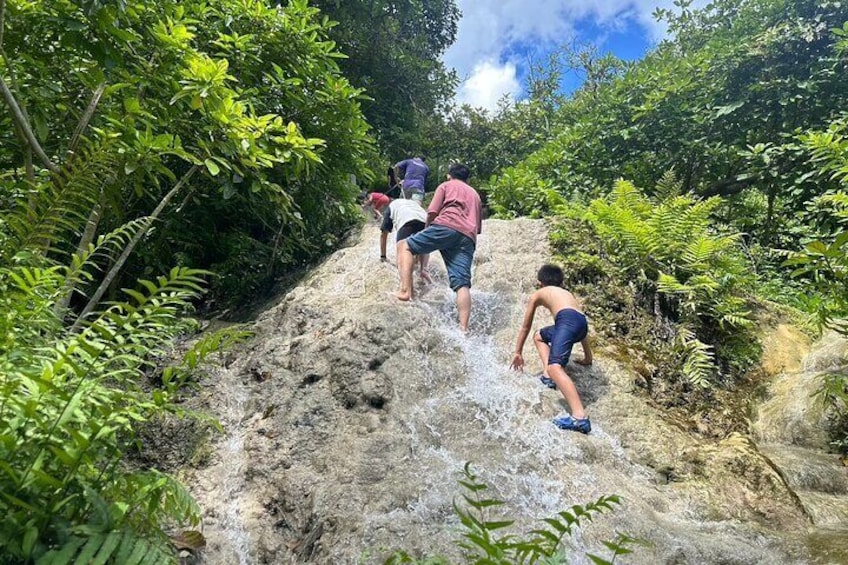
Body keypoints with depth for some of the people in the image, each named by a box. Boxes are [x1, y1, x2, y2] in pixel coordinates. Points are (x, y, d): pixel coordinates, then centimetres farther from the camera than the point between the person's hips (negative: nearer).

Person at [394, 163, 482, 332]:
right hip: (468, 238, 5)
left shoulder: (446, 185, 23)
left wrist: (427, 229, 23)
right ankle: (463, 328, -19)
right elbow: (479, 227, 35)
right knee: (462, 284, -5)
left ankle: (405, 291, -16)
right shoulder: (475, 194, 39)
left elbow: (432, 212, 8)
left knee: (405, 246, 4)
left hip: (447, 226, -4)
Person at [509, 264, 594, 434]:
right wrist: (588, 357, 56)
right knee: (539, 336, 31)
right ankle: (548, 376, 14)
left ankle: (580, 417, -41)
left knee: (555, 367, -23)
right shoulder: (566, 293, 40)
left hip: (568, 319, -7)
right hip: (581, 322, 7)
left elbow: (525, 327, 34)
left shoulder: (537, 294, 28)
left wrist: (517, 352, 46)